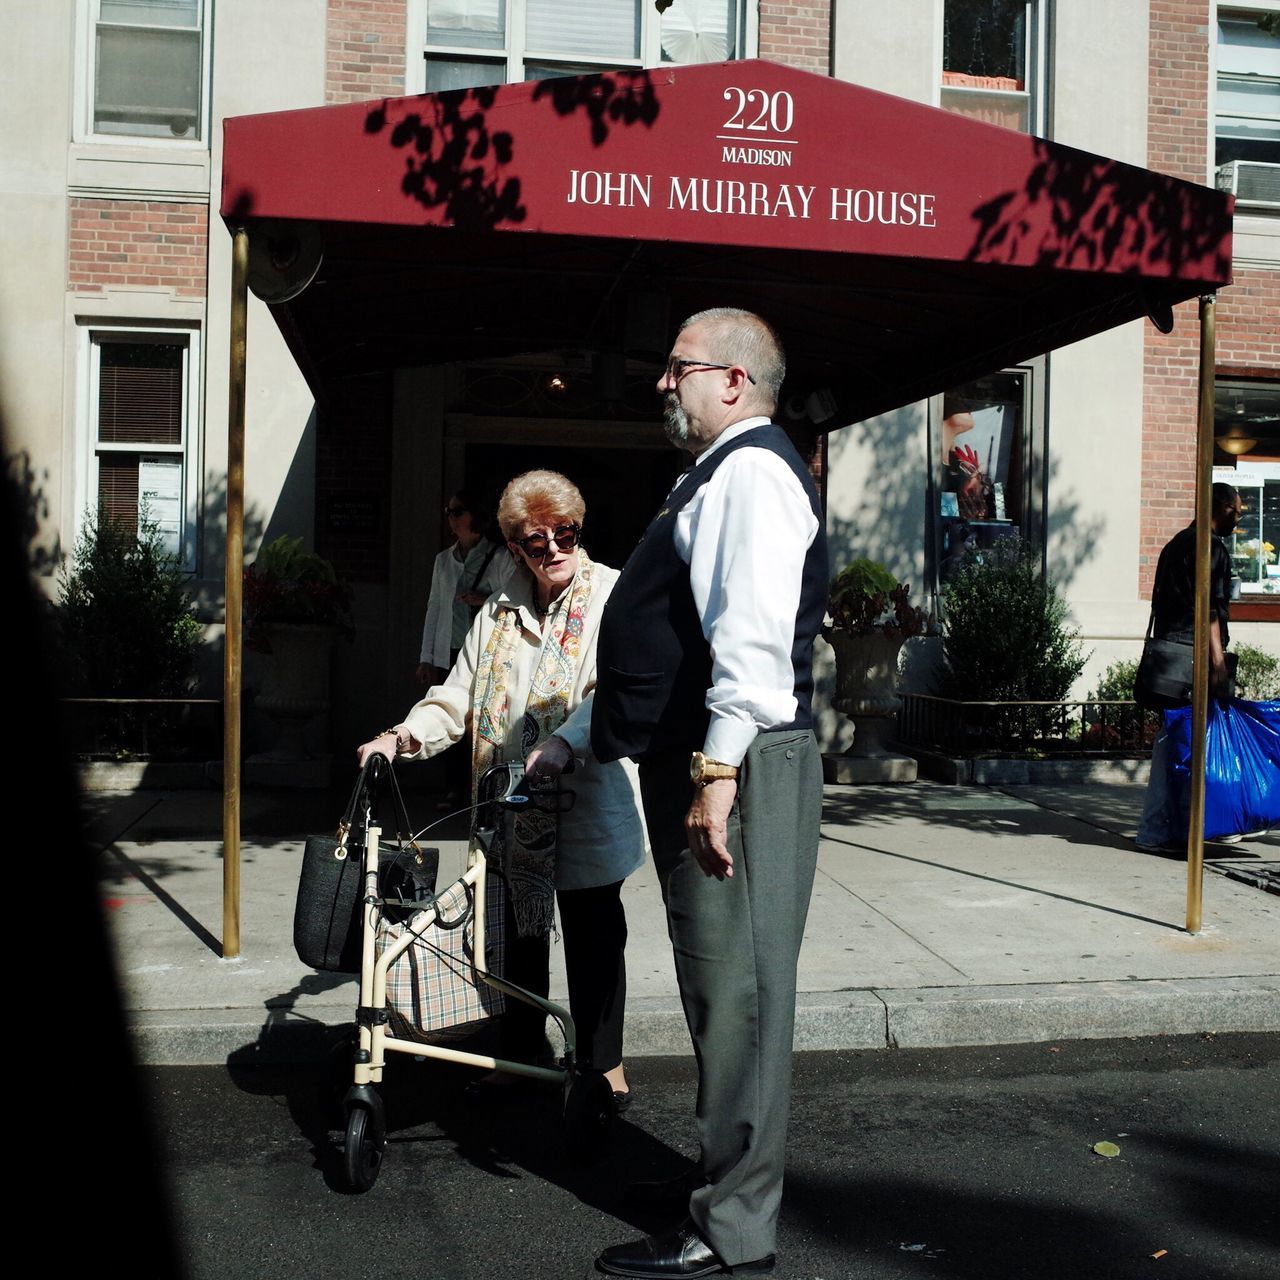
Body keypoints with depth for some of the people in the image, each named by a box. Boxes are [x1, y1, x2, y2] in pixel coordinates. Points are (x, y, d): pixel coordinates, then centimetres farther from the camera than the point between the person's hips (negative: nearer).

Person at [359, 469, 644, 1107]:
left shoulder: (612, 595, -5)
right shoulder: (500, 611, 12)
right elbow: (459, 696, 10)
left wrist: (566, 743, -36)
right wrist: (402, 736, -7)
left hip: (588, 802, -5)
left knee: (592, 930, 4)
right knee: (517, 928, 13)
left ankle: (603, 1061, 19)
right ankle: (522, 1050, 29)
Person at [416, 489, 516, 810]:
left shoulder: (500, 558, 1)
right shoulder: (443, 559, 15)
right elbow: (434, 609, 16)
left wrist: (485, 601, -16)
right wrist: (427, 658, 12)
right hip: (451, 652, 4)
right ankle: (454, 790, 7)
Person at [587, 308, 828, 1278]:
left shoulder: (751, 472, -12)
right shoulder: (719, 475, 21)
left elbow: (754, 641, -24)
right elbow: (675, 644, 25)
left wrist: (715, 777, -28)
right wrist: (577, 742, 26)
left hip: (740, 768, -11)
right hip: (697, 762, 11)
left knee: (738, 989, -3)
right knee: (720, 986, 19)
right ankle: (726, 1176, 34)